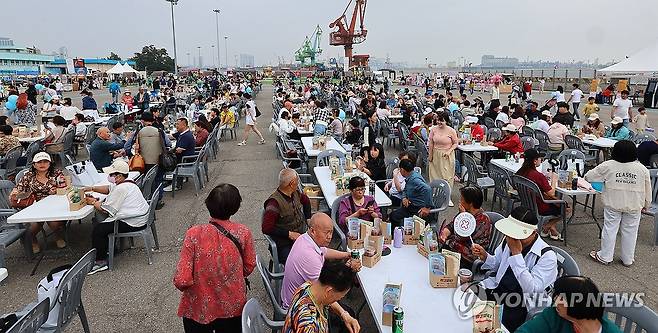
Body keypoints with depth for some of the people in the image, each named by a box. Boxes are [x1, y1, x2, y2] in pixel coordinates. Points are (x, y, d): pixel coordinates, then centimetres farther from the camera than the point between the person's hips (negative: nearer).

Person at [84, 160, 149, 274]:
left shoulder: (121, 189, -22)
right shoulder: (127, 183, 10)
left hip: (133, 223, -11)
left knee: (97, 230, -8)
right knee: (103, 223, 25)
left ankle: (100, 262, 1)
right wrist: (92, 188, 13)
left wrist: (94, 202, 1)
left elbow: (105, 209, -16)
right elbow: (109, 189, 24)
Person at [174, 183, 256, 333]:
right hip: (233, 308, 1)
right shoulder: (243, 233, -17)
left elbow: (181, 281, -21)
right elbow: (249, 268, -1)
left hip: (198, 310, -1)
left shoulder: (194, 234, -22)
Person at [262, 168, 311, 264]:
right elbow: (266, 228, -20)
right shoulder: (275, 202, -17)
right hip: (284, 245, -7)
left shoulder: (296, 194, 6)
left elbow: (306, 201, 31)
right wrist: (289, 234, -19)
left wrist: (308, 220, 22)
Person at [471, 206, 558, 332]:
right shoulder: (509, 239, -1)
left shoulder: (547, 256, -18)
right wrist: (485, 256, -7)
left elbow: (531, 290, -27)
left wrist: (516, 253, -29)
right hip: (497, 288, 6)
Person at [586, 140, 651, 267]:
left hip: (613, 205, -2)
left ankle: (604, 256, 17)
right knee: (630, 232, 12)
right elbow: (647, 190, 5)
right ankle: (627, 259, 24)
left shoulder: (608, 166, -10)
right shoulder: (642, 169, -3)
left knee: (610, 229, 7)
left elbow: (588, 176, -2)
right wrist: (646, 204, 17)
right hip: (634, 207, 2)